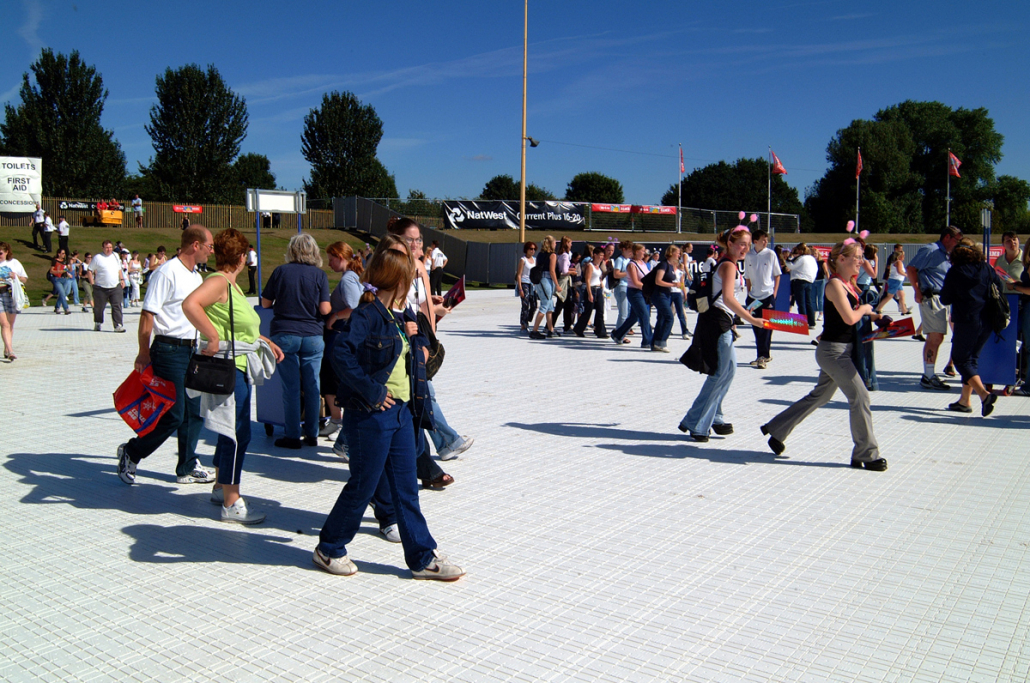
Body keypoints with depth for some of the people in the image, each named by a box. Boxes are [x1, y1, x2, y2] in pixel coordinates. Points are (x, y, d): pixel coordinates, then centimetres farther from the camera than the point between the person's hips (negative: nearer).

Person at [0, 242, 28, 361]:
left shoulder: (14, 263, 9)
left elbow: (25, 279, 12)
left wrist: (16, 276, -8)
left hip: (11, 294, 2)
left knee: (10, 324, 10)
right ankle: (10, 351, -18)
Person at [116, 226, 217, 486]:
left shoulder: (197, 276, 14)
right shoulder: (167, 273, -13)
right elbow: (147, 314, -15)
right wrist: (144, 354, -15)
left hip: (192, 350, 8)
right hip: (170, 350, -8)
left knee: (195, 412, 9)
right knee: (173, 415, -4)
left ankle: (187, 468, 20)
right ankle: (131, 453, 16)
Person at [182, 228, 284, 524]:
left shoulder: (233, 285, 16)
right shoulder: (218, 282, -14)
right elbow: (190, 304, -32)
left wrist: (266, 342, 18)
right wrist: (213, 338, -29)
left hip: (240, 369, 10)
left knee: (232, 432, 19)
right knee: (238, 435, -6)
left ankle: (221, 488, 33)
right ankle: (231, 504, 2)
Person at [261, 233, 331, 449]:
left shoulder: (280, 271, 0)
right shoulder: (319, 274, -1)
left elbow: (265, 303, 6)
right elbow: (325, 309, -6)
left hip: (284, 335, 0)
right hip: (312, 336, 0)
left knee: (290, 387, 3)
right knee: (312, 386, 8)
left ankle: (292, 436, 6)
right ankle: (312, 435, 13)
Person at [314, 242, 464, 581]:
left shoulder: (395, 318, 13)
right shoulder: (366, 315, -14)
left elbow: (410, 359, 22)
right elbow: (342, 353, -26)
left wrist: (414, 337, 5)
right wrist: (370, 390, -23)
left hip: (401, 412, 8)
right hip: (372, 414, -8)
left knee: (406, 488, 11)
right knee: (363, 486, 4)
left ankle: (423, 557, 18)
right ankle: (328, 548, 24)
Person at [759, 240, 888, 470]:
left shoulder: (848, 284, 13)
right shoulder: (835, 284, -15)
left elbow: (854, 312, 22)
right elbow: (850, 318, -22)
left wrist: (870, 314, 4)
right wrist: (864, 309, -4)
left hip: (841, 351, 10)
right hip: (833, 350, -10)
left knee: (820, 396, 18)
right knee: (860, 397, -7)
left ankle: (776, 428, 28)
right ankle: (866, 454, 3)